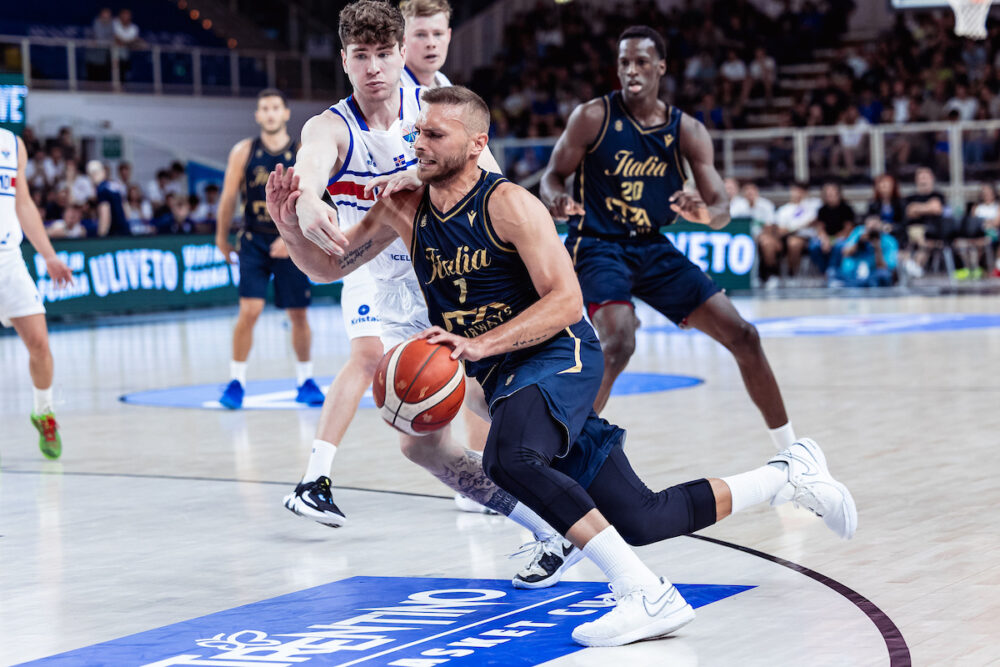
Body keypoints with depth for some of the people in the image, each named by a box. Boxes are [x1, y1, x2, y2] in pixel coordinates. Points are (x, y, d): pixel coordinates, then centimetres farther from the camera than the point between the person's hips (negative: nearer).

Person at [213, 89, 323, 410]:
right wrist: (222, 239, 12)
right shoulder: (243, 151, -1)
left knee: (298, 314, 6)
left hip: (291, 244, 1)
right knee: (249, 311, -12)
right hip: (254, 241, -1)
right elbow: (228, 198, 7)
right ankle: (236, 382, -2)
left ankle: (305, 381, 22)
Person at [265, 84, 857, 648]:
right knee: (641, 520, 7)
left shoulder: (507, 203, -15)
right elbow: (330, 264, 11)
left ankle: (646, 593, -33)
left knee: (511, 458, -38)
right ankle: (788, 472, 27)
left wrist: (479, 345, -29)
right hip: (503, 375, 7)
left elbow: (566, 302, -20)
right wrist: (292, 226, -10)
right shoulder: (405, 209, 4)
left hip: (560, 354, -7)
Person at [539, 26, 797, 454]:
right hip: (597, 246, -5)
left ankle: (791, 451, 16)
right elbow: (553, 175, -3)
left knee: (743, 336, 1)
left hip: (653, 248, 5)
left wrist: (704, 212, -30)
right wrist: (558, 202, -28)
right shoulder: (593, 117, -11)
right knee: (618, 343, -31)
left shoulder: (687, 131, -3)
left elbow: (722, 210, -4)